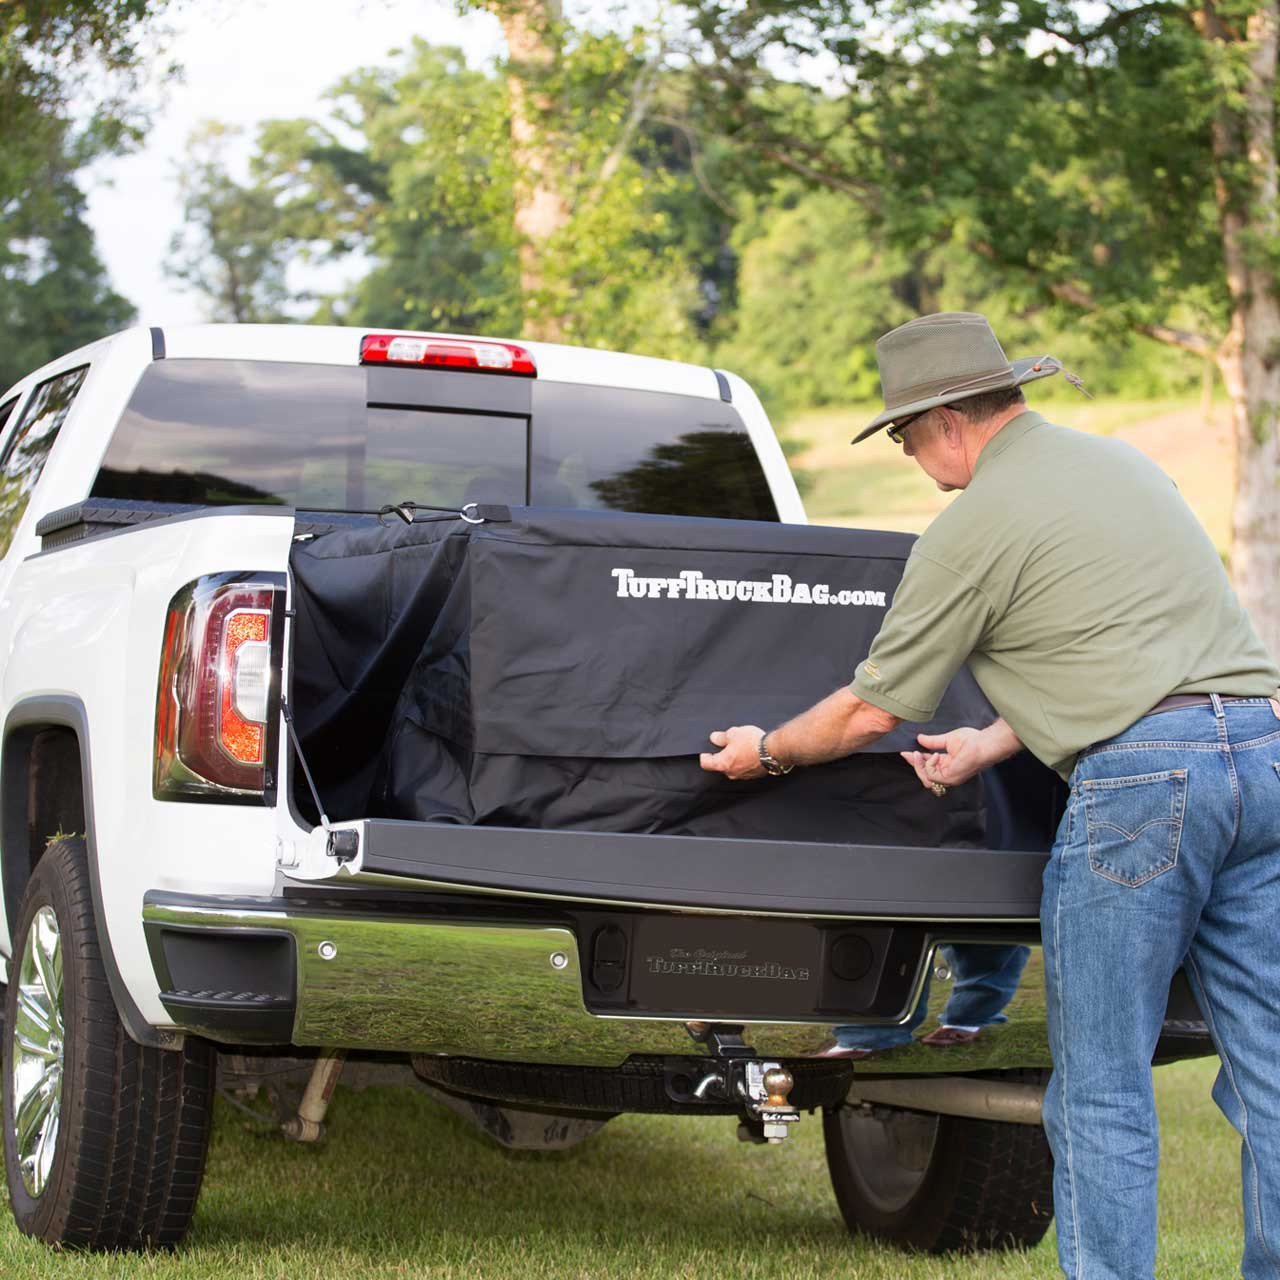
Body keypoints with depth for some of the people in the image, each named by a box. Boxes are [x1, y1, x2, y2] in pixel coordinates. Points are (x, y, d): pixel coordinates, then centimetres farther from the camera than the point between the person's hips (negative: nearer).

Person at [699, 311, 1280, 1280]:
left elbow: (872, 712, 6)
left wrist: (767, 751, 23)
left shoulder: (975, 526, -1)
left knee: (1101, 1084, 1)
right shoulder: (1124, 464, 22)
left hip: (1145, 774, -8)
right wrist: (998, 743, 28)